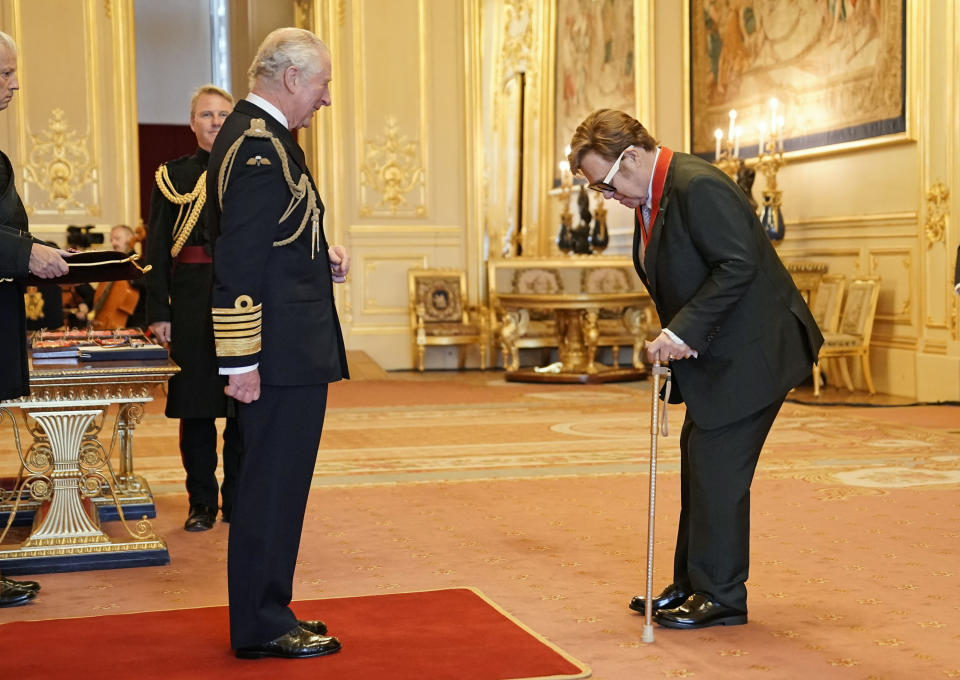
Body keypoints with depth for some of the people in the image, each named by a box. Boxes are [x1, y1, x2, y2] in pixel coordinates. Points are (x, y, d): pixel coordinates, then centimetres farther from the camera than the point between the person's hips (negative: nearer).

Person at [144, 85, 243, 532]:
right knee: (195, 405, 3)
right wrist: (158, 312, -5)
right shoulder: (173, 177, 7)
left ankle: (238, 501, 16)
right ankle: (202, 503, 14)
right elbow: (157, 251, 3)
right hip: (192, 302, 0)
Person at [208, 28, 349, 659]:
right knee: (274, 483, -2)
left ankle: (267, 613, 26)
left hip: (291, 347, 11)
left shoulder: (252, 133, 16)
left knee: (273, 482, 16)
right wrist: (242, 361, -23)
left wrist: (320, 259, 10)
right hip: (283, 352, -11)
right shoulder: (261, 147, -17)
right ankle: (262, 627, 8)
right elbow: (238, 262, -22)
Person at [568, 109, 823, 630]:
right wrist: (674, 338, 5)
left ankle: (721, 596, 5)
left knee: (717, 468, -6)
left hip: (753, 350, -10)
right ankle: (691, 586, 25)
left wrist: (684, 331, -26)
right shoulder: (649, 196, 10)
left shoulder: (697, 186, -21)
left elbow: (739, 265, -26)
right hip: (714, 354, 10)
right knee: (698, 464, 14)